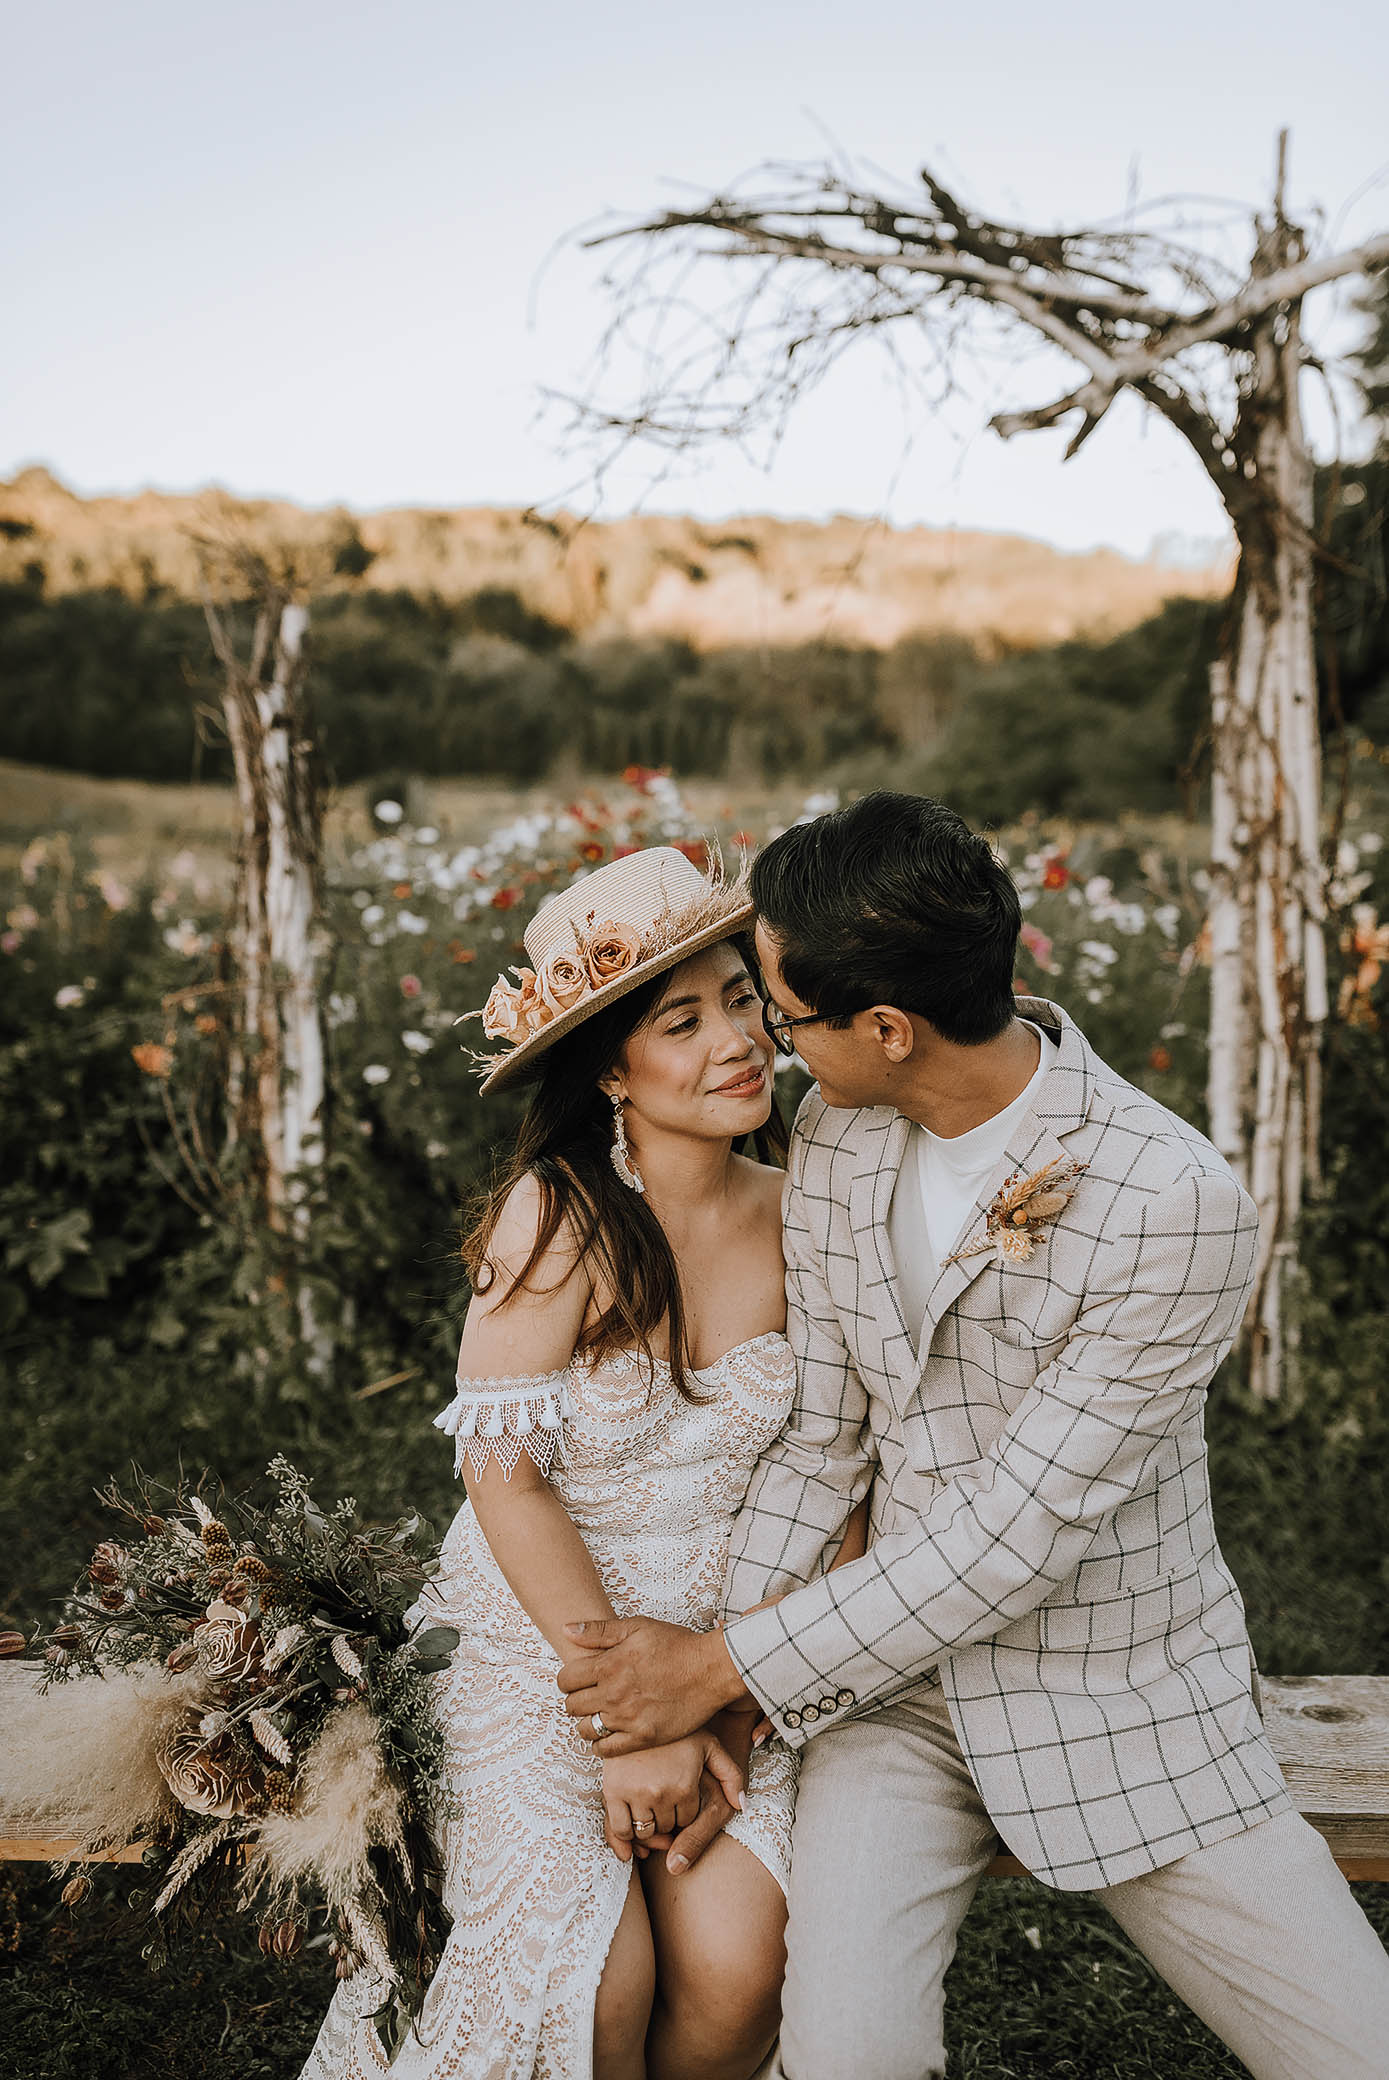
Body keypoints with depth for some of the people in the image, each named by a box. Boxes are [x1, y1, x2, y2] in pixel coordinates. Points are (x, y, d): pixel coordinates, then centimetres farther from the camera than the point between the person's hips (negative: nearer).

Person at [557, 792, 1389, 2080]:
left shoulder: (1176, 1208, -25)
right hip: (902, 1670, 3)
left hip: (1126, 1702, -2)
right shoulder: (835, 1140, -5)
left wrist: (720, 1672, -19)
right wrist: (695, 1703, -9)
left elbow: (1012, 1537, -23)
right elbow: (816, 1439, 0)